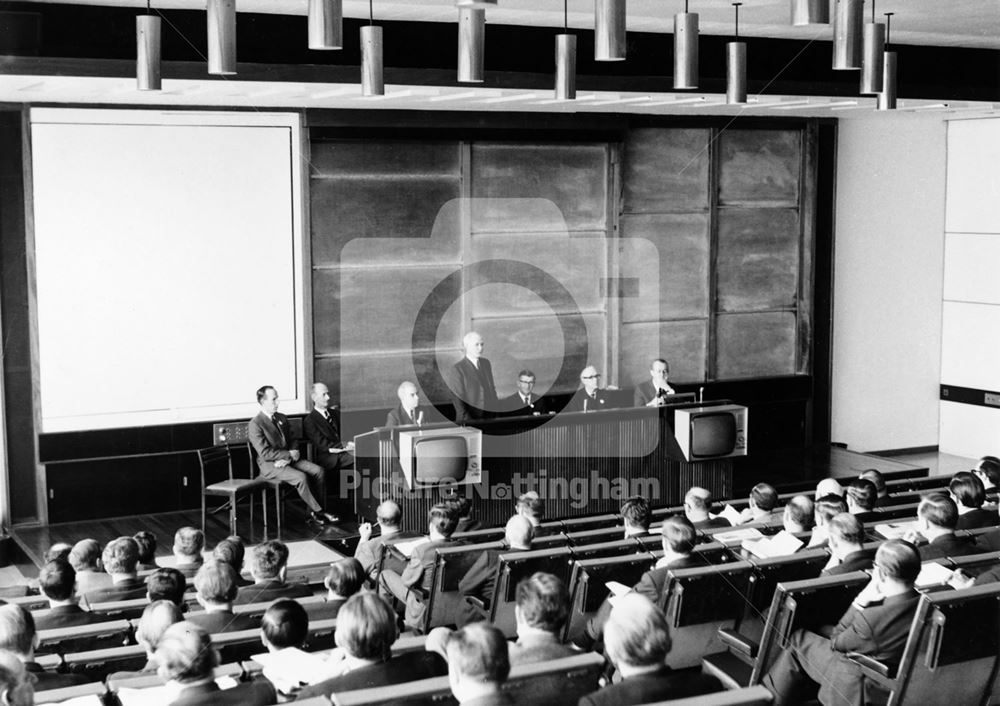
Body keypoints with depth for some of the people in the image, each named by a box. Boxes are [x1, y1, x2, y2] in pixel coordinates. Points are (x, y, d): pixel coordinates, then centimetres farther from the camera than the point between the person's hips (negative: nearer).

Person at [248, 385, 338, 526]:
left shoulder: (282, 418, 12)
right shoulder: (255, 424, -12)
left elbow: (292, 441, 13)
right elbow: (265, 453, -18)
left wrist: (288, 458, -8)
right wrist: (289, 454, -16)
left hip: (288, 459, 7)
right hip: (270, 464, -7)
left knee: (318, 470, -14)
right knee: (301, 477, -30)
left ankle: (319, 510, -12)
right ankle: (317, 512, -17)